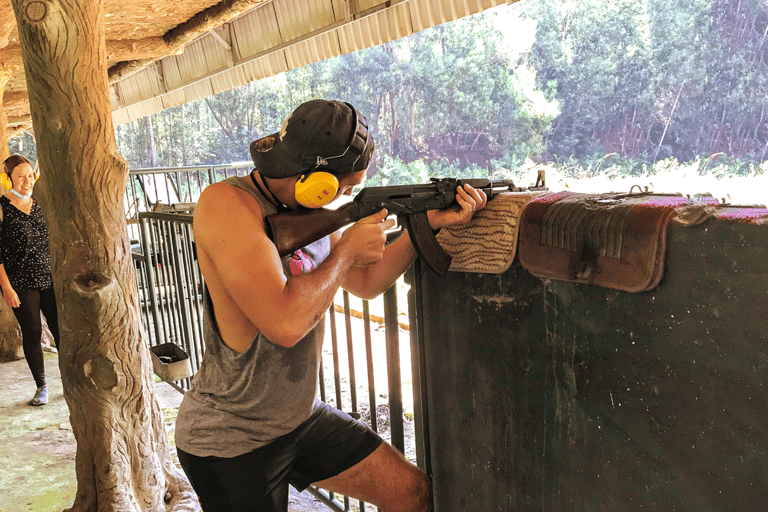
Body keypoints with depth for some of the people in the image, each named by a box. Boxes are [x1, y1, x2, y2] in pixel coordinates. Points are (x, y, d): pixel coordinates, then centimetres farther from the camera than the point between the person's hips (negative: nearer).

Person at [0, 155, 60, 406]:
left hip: (50, 279, 4)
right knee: (32, 333, 5)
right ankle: (41, 386, 20)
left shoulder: (40, 205, 8)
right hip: (21, 283, -4)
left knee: (62, 329, 4)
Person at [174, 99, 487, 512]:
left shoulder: (310, 212, -1)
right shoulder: (227, 203, -26)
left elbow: (366, 283, 7)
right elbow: (286, 323, -36)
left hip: (302, 417, 7)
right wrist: (347, 250, -21)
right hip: (229, 443, -7)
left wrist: (432, 222, -2)